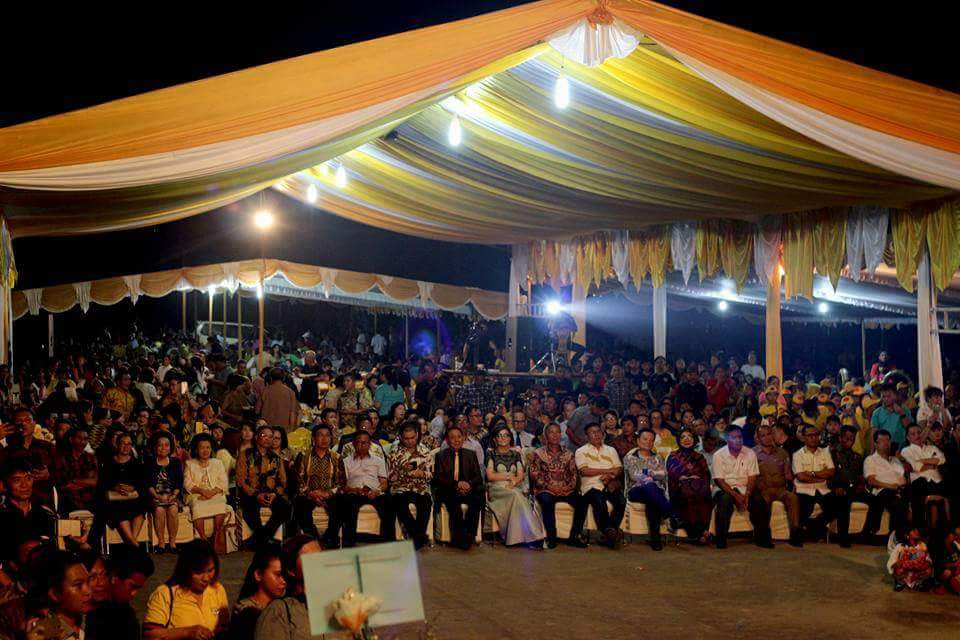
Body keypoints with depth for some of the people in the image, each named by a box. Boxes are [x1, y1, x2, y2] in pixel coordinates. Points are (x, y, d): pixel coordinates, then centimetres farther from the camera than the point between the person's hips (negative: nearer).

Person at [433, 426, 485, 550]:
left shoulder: (471, 455, 17)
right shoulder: (440, 455, 11)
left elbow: (478, 477, 9)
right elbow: (438, 478, 0)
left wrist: (469, 484, -14)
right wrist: (456, 484, -16)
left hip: (468, 490, 2)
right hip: (448, 492, -2)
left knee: (477, 498, -32)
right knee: (453, 502, -35)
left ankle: (469, 535, -25)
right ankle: (459, 538, -26)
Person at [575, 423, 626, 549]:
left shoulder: (611, 450, 24)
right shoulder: (581, 451, 11)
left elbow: (619, 469, 12)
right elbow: (584, 471, -6)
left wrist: (610, 476, -11)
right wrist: (607, 470, -4)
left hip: (611, 485, 3)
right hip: (592, 486, -3)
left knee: (621, 501, -28)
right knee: (600, 503, -36)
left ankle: (609, 534, -21)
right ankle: (611, 532, -24)